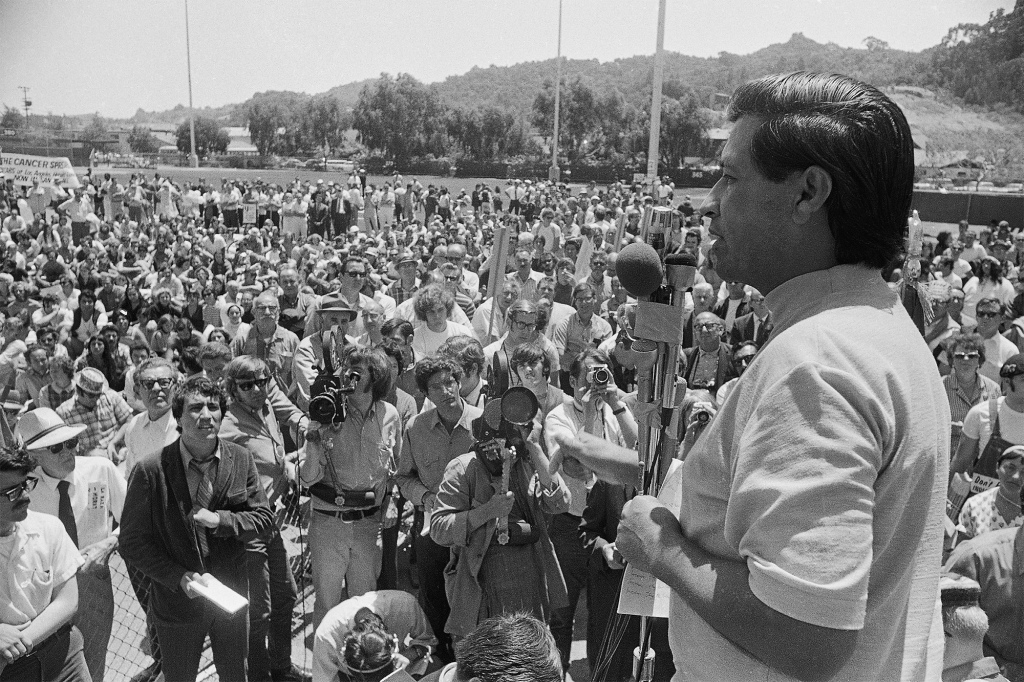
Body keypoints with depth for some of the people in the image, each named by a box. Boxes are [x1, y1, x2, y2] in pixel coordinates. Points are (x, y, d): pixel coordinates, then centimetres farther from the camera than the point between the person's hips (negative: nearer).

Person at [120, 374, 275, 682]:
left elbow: (264, 516, -2)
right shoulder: (150, 471, -17)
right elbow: (132, 543, -11)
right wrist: (180, 578, -20)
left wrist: (221, 520, -20)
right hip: (178, 602, -2)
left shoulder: (241, 459, -7)